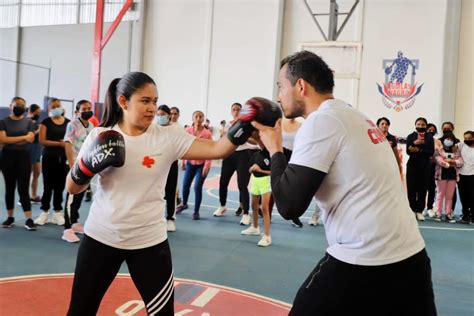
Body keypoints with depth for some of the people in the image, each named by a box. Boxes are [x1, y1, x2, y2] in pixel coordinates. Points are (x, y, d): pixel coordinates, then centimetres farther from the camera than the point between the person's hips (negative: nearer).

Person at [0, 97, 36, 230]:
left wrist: (11, 140, -10)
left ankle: (28, 219, -6)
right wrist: (22, 137, -12)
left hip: (24, 156, -1)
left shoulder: (29, 122, 6)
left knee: (23, 188, -4)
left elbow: (30, 139, -8)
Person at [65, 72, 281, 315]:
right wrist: (88, 165, -19)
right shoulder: (99, 136, -5)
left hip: (149, 241, -1)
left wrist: (247, 123, -29)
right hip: (100, 237, 1)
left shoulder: (168, 137, -8)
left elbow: (216, 149, -17)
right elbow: (73, 188, 0)